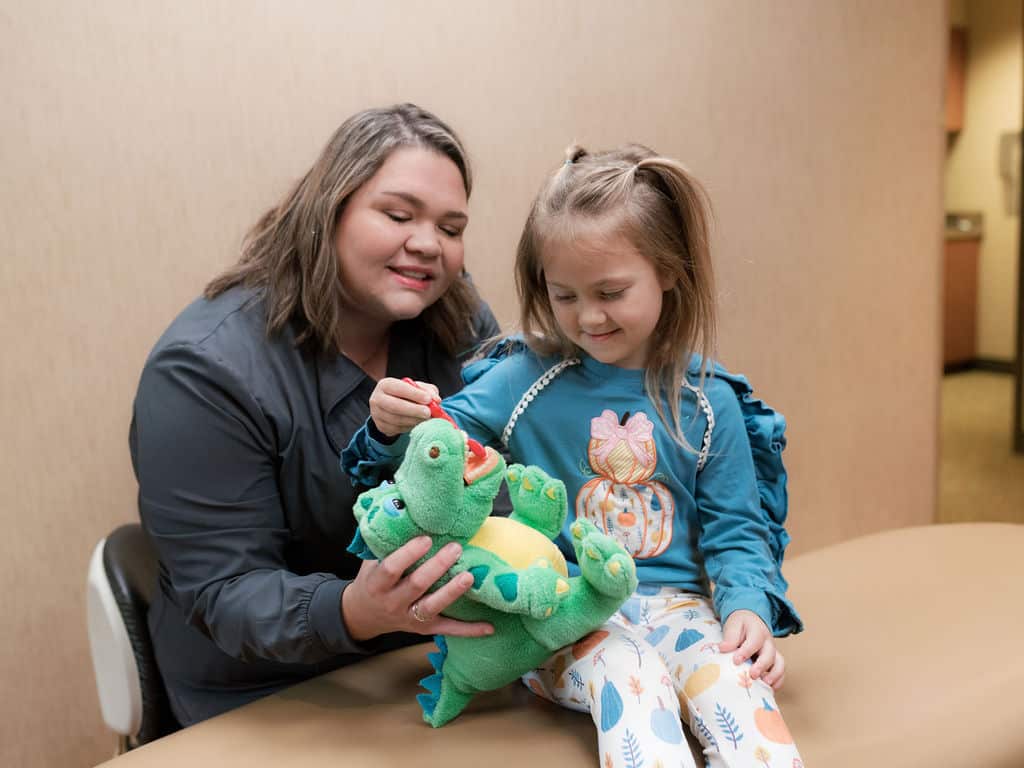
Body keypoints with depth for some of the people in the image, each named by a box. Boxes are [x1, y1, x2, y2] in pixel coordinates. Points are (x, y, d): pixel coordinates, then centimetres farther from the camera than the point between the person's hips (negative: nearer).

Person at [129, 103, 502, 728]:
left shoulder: (463, 325, -3)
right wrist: (352, 613, -38)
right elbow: (225, 593, -19)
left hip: (437, 658, 4)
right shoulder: (206, 371, -19)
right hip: (268, 696, -4)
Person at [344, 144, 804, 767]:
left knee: (737, 680, -27)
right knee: (629, 679, -30)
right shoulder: (523, 379, -1)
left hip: (675, 603, 2)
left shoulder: (708, 399, 2)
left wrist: (749, 606, -8)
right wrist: (393, 428, -22)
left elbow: (733, 529, 9)